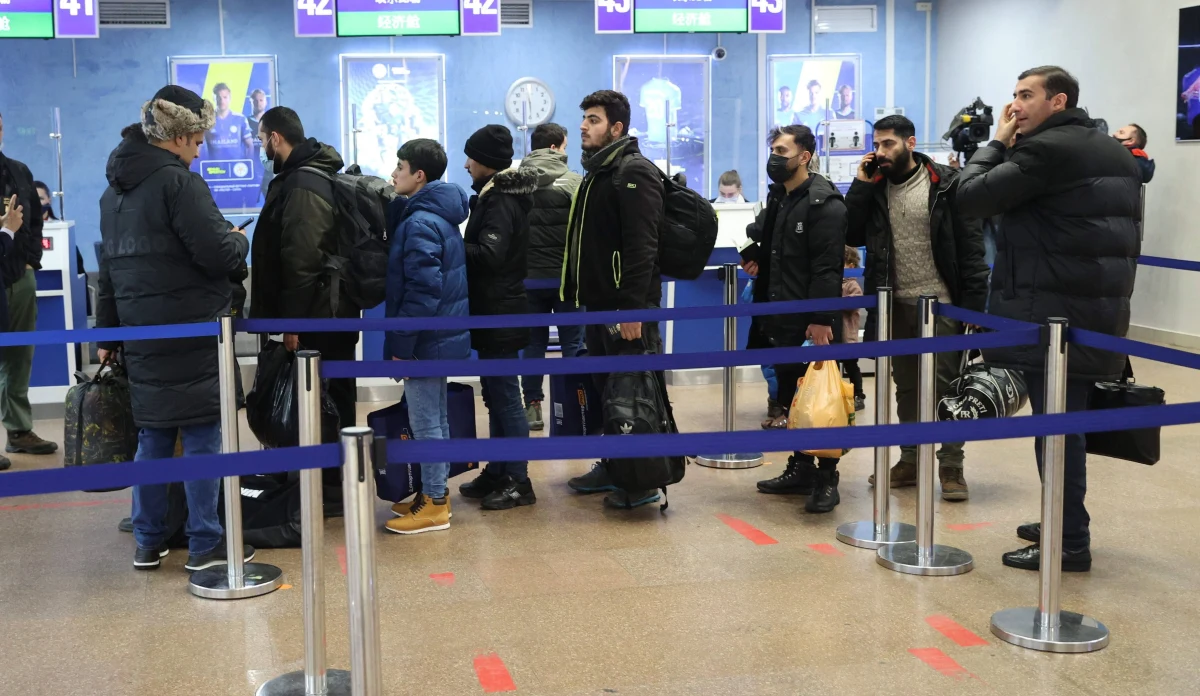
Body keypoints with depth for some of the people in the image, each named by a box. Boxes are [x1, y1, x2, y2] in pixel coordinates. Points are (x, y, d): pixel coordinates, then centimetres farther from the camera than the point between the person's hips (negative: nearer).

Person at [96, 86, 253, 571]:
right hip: (193, 333, -8)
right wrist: (240, 240, 5)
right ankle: (205, 546, 5)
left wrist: (108, 333, 25)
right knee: (202, 437, 0)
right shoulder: (178, 183, -13)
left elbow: (109, 269, 19)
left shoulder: (114, 190, 14)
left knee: (152, 438, 14)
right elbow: (219, 254, -18)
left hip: (141, 335, 8)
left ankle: (148, 543, 20)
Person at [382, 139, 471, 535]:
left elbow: (422, 291, -24)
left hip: (426, 339, -10)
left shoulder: (419, 223, -19)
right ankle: (434, 495, 27)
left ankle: (434, 504, 6)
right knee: (435, 417, 17)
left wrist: (401, 344, -19)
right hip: (442, 336, 10)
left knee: (425, 421, -2)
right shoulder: (440, 215, 12)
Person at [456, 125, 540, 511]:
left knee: (505, 395, -5)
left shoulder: (500, 202, -16)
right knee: (496, 395, 15)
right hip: (495, 312, 10)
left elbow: (488, 255, -26)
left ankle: (518, 481, 1)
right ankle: (497, 472, 24)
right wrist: (460, 247, 0)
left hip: (499, 314, -10)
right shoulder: (498, 195, 14)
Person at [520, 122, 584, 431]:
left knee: (534, 341, 10)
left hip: (529, 275, 3)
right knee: (573, 341, 6)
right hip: (565, 274, -3)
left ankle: (532, 405, 12)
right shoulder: (572, 181, -8)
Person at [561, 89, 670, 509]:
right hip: (598, 303, 10)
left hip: (627, 308, -10)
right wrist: (577, 295, 18)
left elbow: (640, 246, -22)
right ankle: (612, 467, 26)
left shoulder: (634, 173, -13)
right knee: (605, 388, 16)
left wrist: (633, 308, -27)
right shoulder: (595, 173, 18)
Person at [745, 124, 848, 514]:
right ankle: (801, 469, 24)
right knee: (790, 397, 14)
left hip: (812, 321, -9)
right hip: (781, 317, 9)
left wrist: (821, 319, -24)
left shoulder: (824, 203, -13)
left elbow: (827, 268, -19)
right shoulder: (777, 198, 15)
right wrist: (755, 257, 7)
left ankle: (827, 478, 6)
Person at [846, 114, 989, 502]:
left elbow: (970, 247, -9)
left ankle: (951, 466, 7)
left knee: (946, 386, 0)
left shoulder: (946, 185, -7)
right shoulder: (875, 188, 7)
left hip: (941, 303, -5)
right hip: (897, 303, 5)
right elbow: (852, 236, 0)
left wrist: (973, 303, -14)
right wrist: (862, 185, -6)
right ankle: (911, 460, 22)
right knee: (906, 386, 12)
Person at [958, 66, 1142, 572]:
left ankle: (1069, 543, 1)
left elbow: (971, 197, -13)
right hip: (1100, 312, 9)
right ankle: (1064, 522, 25)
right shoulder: (1117, 154, 17)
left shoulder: (1046, 149, -12)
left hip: (1051, 314, -9)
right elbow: (1127, 231, 20)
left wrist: (998, 143, 1)